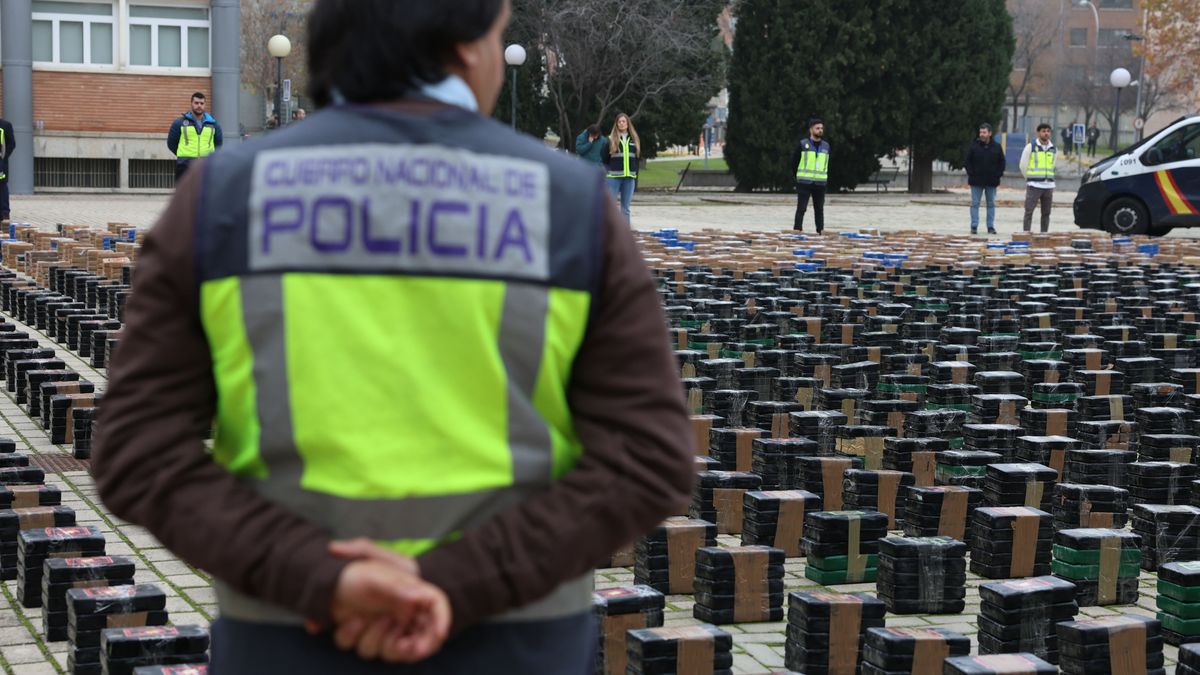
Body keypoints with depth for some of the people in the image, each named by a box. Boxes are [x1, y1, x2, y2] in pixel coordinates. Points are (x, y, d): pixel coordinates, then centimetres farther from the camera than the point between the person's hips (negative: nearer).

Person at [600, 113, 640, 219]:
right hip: (614, 177, -3)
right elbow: (604, 159, 3)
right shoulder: (611, 140, 1)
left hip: (629, 178, 3)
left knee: (625, 208, 7)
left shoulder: (634, 140, 10)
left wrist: (636, 180, 10)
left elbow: (637, 159, 13)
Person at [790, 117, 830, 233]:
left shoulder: (826, 145, 11)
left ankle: (821, 230, 13)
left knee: (819, 209, 9)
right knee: (801, 208, -5)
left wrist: (825, 178, 10)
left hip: (820, 183, 4)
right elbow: (794, 161, 4)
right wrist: (801, 175, 6)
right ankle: (797, 229, -5)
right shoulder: (802, 144, -2)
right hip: (804, 183, -4)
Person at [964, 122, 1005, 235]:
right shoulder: (974, 146, -1)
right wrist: (971, 174, -7)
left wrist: (998, 175, -1)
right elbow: (967, 161, 2)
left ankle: (991, 227, 12)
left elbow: (1002, 162, 10)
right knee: (975, 204, 0)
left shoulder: (997, 147, 3)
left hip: (991, 181, 1)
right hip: (976, 181, -1)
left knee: (991, 204, 6)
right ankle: (974, 227, 3)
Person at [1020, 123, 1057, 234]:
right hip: (1034, 186, -4)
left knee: (1046, 213, 6)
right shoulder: (1030, 147, -2)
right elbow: (1023, 165, 4)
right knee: (1029, 211, -6)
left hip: (1048, 186, 4)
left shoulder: (1054, 149, 11)